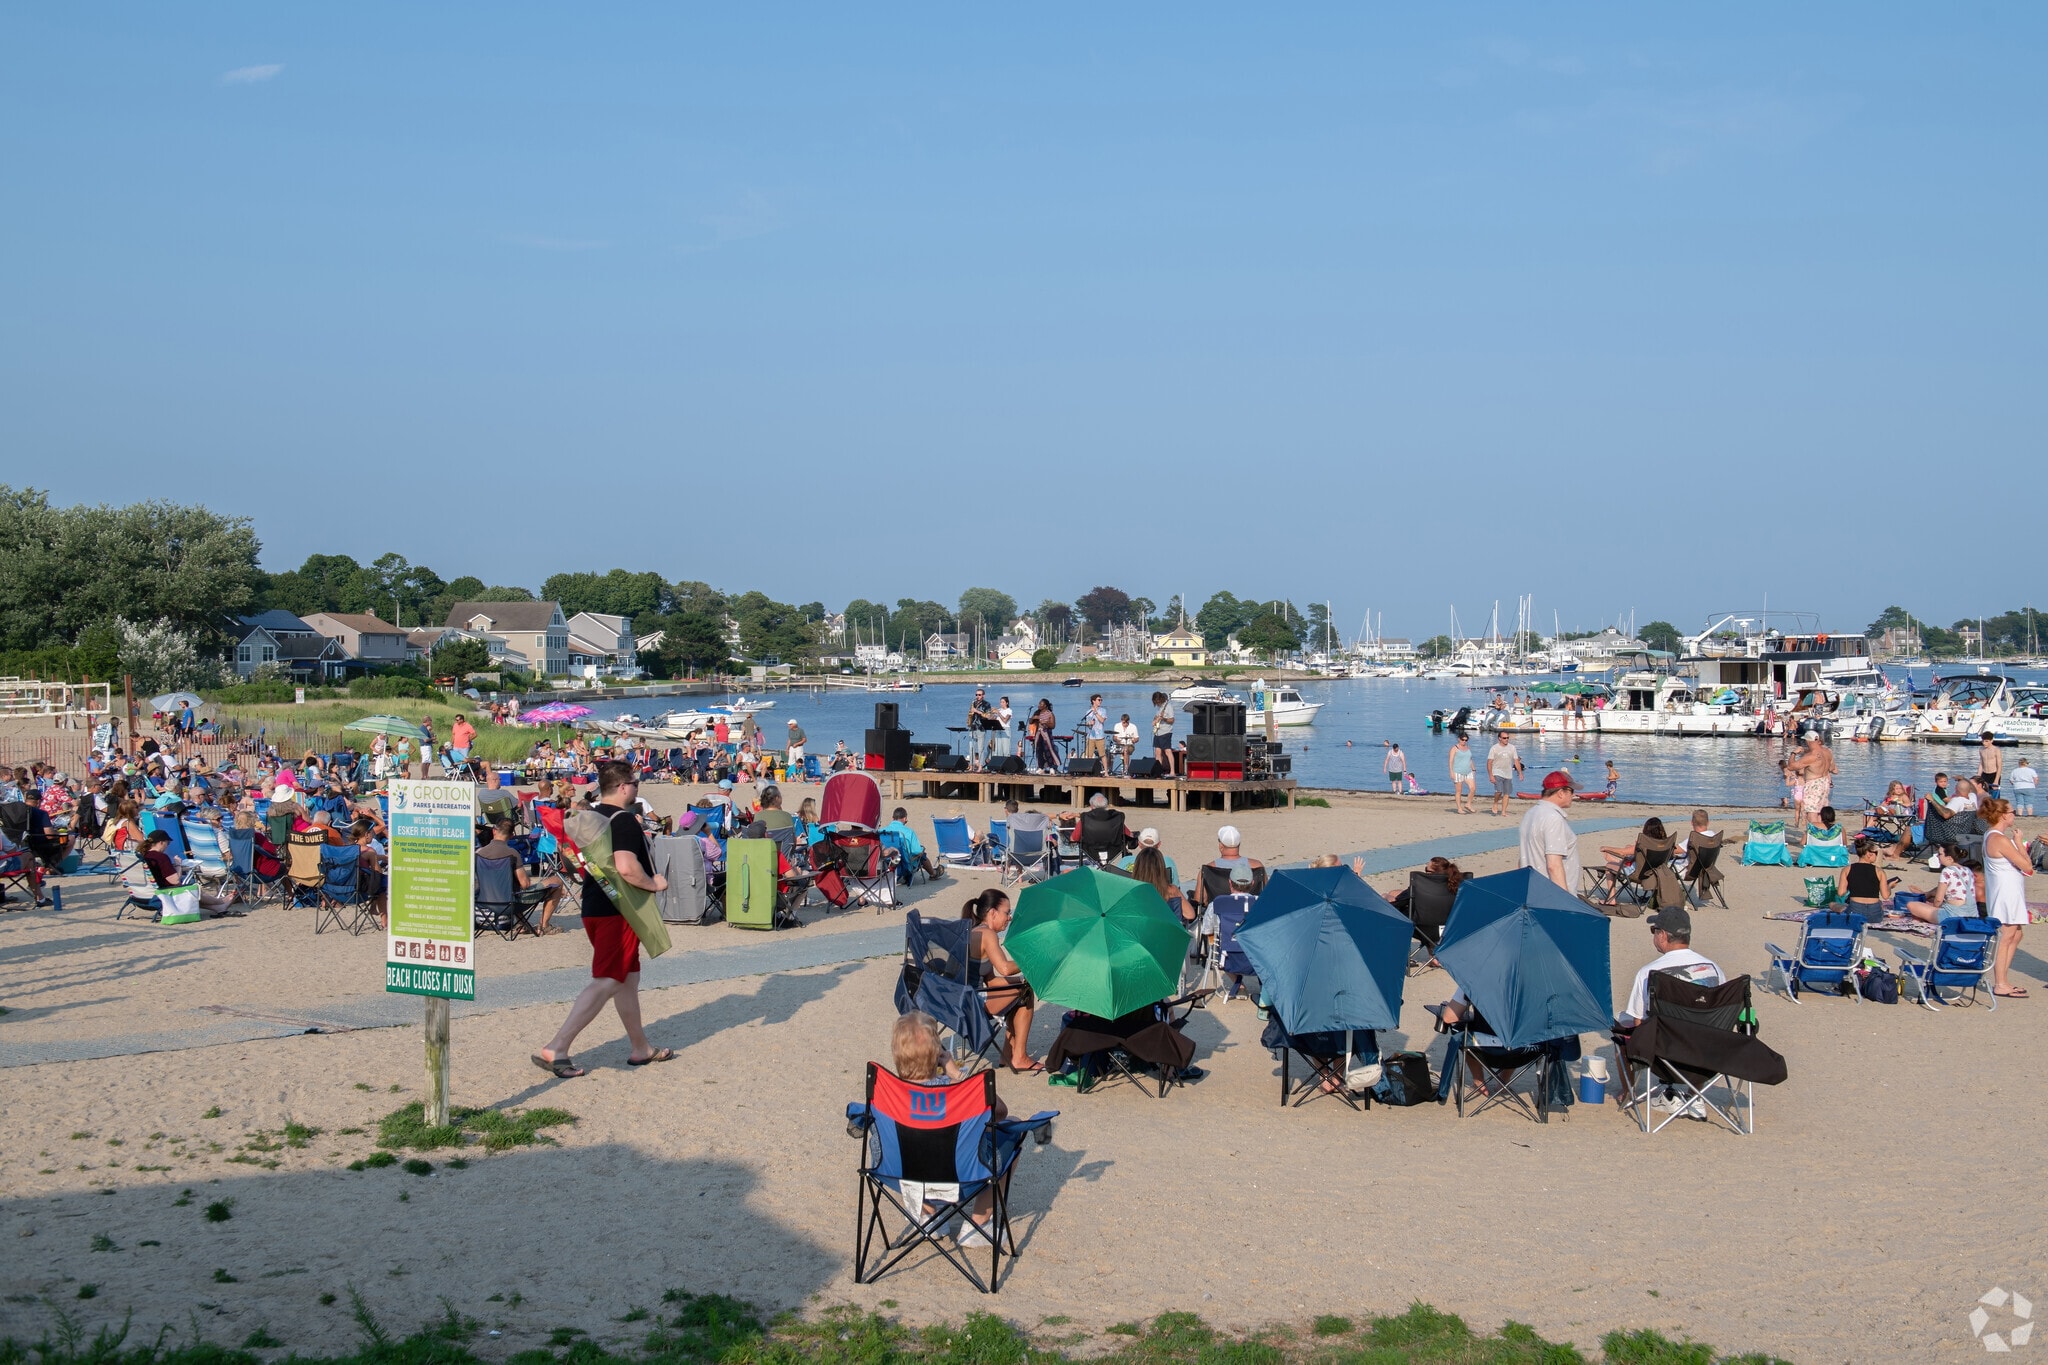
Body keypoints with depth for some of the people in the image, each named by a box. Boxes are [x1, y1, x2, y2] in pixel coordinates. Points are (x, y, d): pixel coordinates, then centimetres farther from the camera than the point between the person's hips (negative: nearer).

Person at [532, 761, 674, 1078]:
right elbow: (626, 867, -30)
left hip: (594, 907, 10)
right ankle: (555, 1049, -14)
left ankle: (640, 1048, 27)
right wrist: (654, 883, -14)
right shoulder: (623, 820, -17)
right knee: (606, 982, -8)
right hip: (619, 911, -10)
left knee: (628, 976, 18)